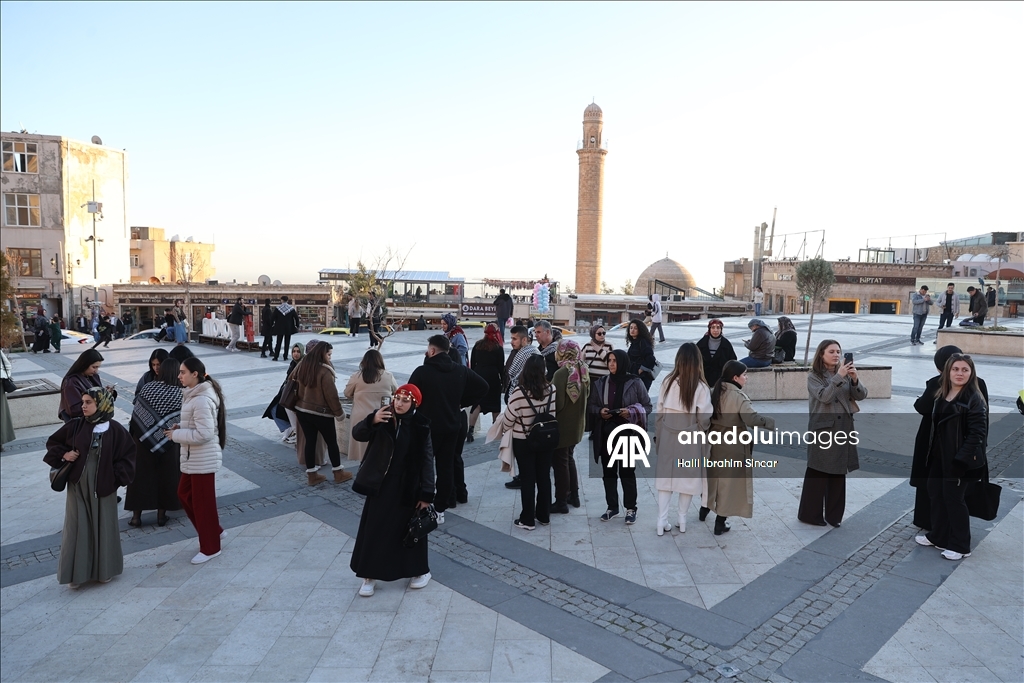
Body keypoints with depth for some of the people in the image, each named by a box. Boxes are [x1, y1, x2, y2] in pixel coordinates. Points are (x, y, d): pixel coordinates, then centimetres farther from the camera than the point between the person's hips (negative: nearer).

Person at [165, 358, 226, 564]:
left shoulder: (201, 400, -24)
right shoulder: (194, 394, 8)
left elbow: (204, 434, -28)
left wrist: (176, 435, -17)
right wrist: (180, 427, 3)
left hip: (203, 459, -10)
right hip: (193, 457, 10)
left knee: (202, 502, 3)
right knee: (185, 494, 21)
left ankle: (210, 547, 19)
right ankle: (214, 531, 33)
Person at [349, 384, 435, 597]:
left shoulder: (420, 427, -12)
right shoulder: (383, 418, -6)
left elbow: (427, 461, -9)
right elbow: (357, 434, -10)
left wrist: (426, 494, -11)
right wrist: (372, 420, -30)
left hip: (407, 488, -2)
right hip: (380, 485, 2)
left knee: (408, 529, 11)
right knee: (374, 529, 8)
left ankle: (420, 570, 31)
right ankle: (369, 575, 23)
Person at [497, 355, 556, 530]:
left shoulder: (519, 393, -23)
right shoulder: (552, 389, -10)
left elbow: (508, 419, -13)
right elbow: (555, 413, 3)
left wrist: (505, 430, 8)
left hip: (523, 442, -4)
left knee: (527, 479, 6)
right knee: (544, 477, 15)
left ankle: (528, 520, 14)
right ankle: (544, 516, 27)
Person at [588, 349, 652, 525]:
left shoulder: (635, 383, -7)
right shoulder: (600, 383, 3)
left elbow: (647, 406, -2)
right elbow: (590, 405, 9)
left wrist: (631, 412, -18)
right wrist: (599, 411, -11)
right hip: (606, 434, 4)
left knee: (627, 472, 4)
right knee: (608, 472, 12)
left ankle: (631, 509, 19)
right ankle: (612, 507, 26)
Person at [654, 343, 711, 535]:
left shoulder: (668, 382, -7)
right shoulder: (701, 387, -15)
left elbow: (659, 411, -2)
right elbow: (704, 418, -14)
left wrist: (659, 433, 12)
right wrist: (701, 430, 8)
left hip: (668, 435, 2)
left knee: (666, 476, 10)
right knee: (688, 477, 13)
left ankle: (662, 521, 12)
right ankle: (682, 520, 24)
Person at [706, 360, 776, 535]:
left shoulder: (715, 392, 2)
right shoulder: (738, 396, -20)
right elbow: (752, 418, -30)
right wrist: (773, 422, -21)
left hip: (715, 441, 7)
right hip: (733, 445, -7)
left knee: (714, 477, 23)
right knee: (729, 480, 3)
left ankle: (705, 508, 36)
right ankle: (720, 523, 9)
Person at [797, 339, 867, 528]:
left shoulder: (844, 373, 6)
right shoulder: (814, 376, -7)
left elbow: (862, 395, 0)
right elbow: (824, 397, -21)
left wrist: (854, 379, -17)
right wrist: (839, 377, -26)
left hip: (843, 428, 5)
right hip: (822, 428, -5)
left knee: (839, 473, 11)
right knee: (817, 473, 1)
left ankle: (834, 514, 23)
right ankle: (809, 514, 12)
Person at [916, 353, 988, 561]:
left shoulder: (974, 400, -16)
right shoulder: (942, 394, 6)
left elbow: (977, 433, -19)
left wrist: (961, 460, -23)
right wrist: (931, 450, 9)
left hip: (959, 459, -7)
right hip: (939, 456, 7)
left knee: (953, 498, 3)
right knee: (935, 492, 15)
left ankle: (960, 546, 20)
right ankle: (938, 536, 32)